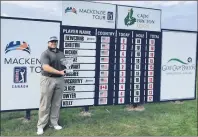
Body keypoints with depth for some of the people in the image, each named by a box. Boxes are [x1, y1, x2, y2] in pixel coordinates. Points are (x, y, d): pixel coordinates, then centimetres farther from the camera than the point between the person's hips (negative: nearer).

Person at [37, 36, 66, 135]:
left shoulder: (61, 54, 15)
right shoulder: (45, 54, -6)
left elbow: (65, 65, 21)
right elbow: (45, 67, -19)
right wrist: (59, 72, -19)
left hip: (60, 80, 6)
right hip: (48, 80, -6)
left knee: (56, 103, 10)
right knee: (45, 104, -2)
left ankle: (53, 123, 20)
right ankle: (41, 125, 6)